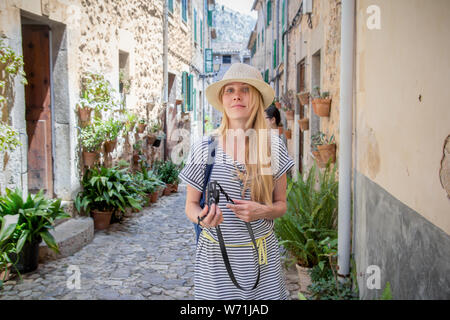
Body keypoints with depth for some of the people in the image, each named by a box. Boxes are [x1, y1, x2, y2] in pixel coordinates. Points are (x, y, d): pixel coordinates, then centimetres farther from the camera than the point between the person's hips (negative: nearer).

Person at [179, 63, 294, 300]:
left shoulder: (273, 147, -3)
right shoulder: (203, 149, -5)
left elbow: (281, 205, 6)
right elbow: (190, 204, 4)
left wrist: (262, 211, -16)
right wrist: (201, 218, -19)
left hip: (261, 255, 1)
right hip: (216, 257, -1)